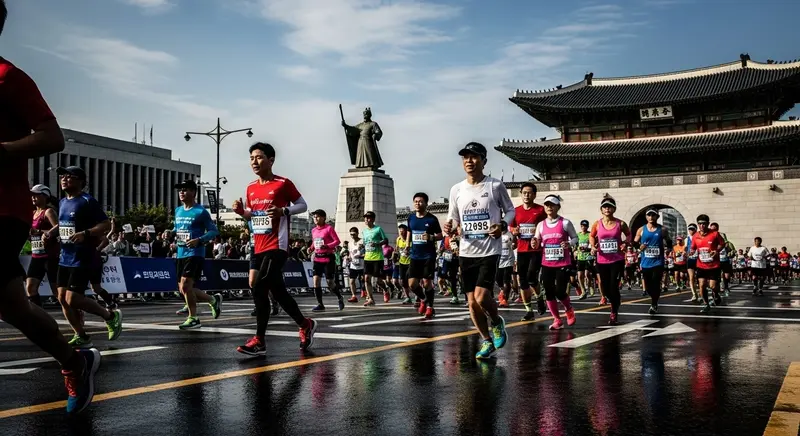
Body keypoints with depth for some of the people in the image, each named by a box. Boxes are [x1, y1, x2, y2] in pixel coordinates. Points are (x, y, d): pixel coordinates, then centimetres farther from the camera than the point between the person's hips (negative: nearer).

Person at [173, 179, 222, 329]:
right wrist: (174, 234, 7)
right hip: (181, 254, 8)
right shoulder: (178, 211, 13)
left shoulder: (201, 212, -8)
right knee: (184, 289, 9)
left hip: (195, 254, -8)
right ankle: (214, 300, 28)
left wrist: (199, 240, -22)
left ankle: (193, 318, 0)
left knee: (185, 285, -16)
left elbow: (214, 231, -9)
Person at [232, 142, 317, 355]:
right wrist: (241, 211, 3)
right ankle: (305, 325, 24)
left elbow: (303, 205, 1)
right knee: (278, 291, 8)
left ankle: (259, 341, -3)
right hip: (259, 247, 7)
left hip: (277, 246, -7)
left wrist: (283, 211, -17)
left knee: (259, 288, -15)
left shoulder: (283, 184, -6)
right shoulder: (251, 188, 13)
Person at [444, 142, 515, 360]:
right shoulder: (456, 189, 5)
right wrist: (450, 229, -10)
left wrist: (502, 226, -14)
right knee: (472, 301, 7)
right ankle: (487, 342, 25)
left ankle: (497, 322, 16)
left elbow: (510, 210, 6)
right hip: (466, 252, 4)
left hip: (489, 251, -4)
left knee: (481, 296, -16)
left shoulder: (495, 186, -5)